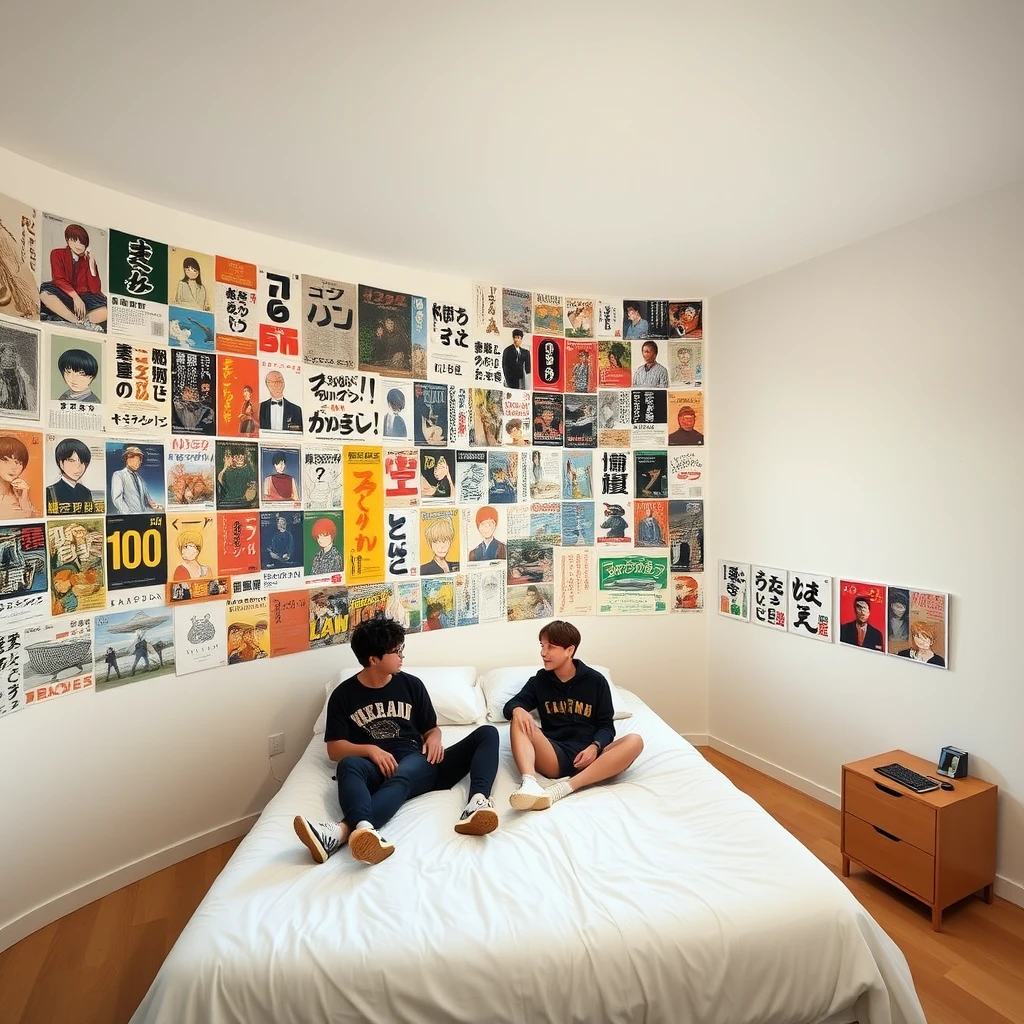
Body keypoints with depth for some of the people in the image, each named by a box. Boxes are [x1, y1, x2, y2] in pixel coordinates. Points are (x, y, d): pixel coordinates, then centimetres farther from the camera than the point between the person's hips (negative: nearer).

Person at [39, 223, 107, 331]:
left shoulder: (88, 259, 6)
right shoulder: (57, 254, 4)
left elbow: (95, 289, -5)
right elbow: (59, 279, -9)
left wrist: (91, 264, -10)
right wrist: (75, 297, -25)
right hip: (64, 296, 0)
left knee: (108, 309, -31)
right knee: (44, 290, -33)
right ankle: (80, 322, -37)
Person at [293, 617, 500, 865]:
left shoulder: (411, 684, 13)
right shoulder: (344, 694, 7)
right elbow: (334, 749, 4)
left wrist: (434, 739, -7)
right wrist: (369, 749, -16)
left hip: (419, 763, 2)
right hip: (379, 769, -2)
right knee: (349, 764, -36)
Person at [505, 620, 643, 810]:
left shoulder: (596, 681, 7)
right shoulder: (539, 681, 11)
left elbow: (606, 725, 8)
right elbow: (510, 705, 8)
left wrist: (595, 747, -14)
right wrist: (517, 710, -17)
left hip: (587, 757, 0)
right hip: (554, 757, 1)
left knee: (634, 741, -27)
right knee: (519, 722, -22)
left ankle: (563, 788, -39)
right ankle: (529, 783, -47)